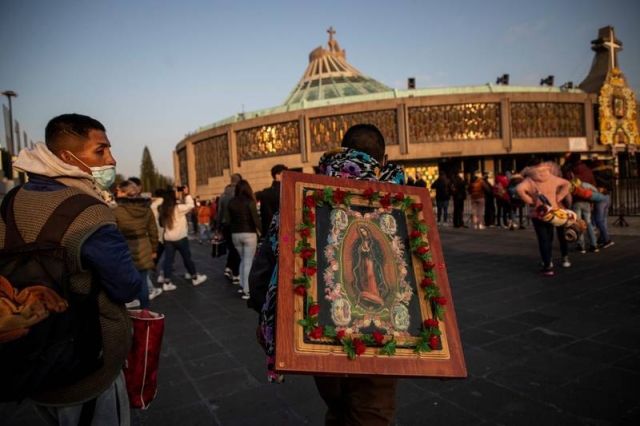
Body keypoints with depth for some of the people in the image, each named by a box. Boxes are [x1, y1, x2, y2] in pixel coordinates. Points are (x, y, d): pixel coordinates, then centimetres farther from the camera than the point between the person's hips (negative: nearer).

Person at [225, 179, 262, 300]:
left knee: (243, 260, 22)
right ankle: (246, 291, 2)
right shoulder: (249, 202, -11)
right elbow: (256, 220, -15)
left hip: (235, 235, 5)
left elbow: (227, 221, 2)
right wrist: (263, 231, -4)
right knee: (248, 262, 1)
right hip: (249, 234, -5)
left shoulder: (231, 202, 3)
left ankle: (242, 286, 22)